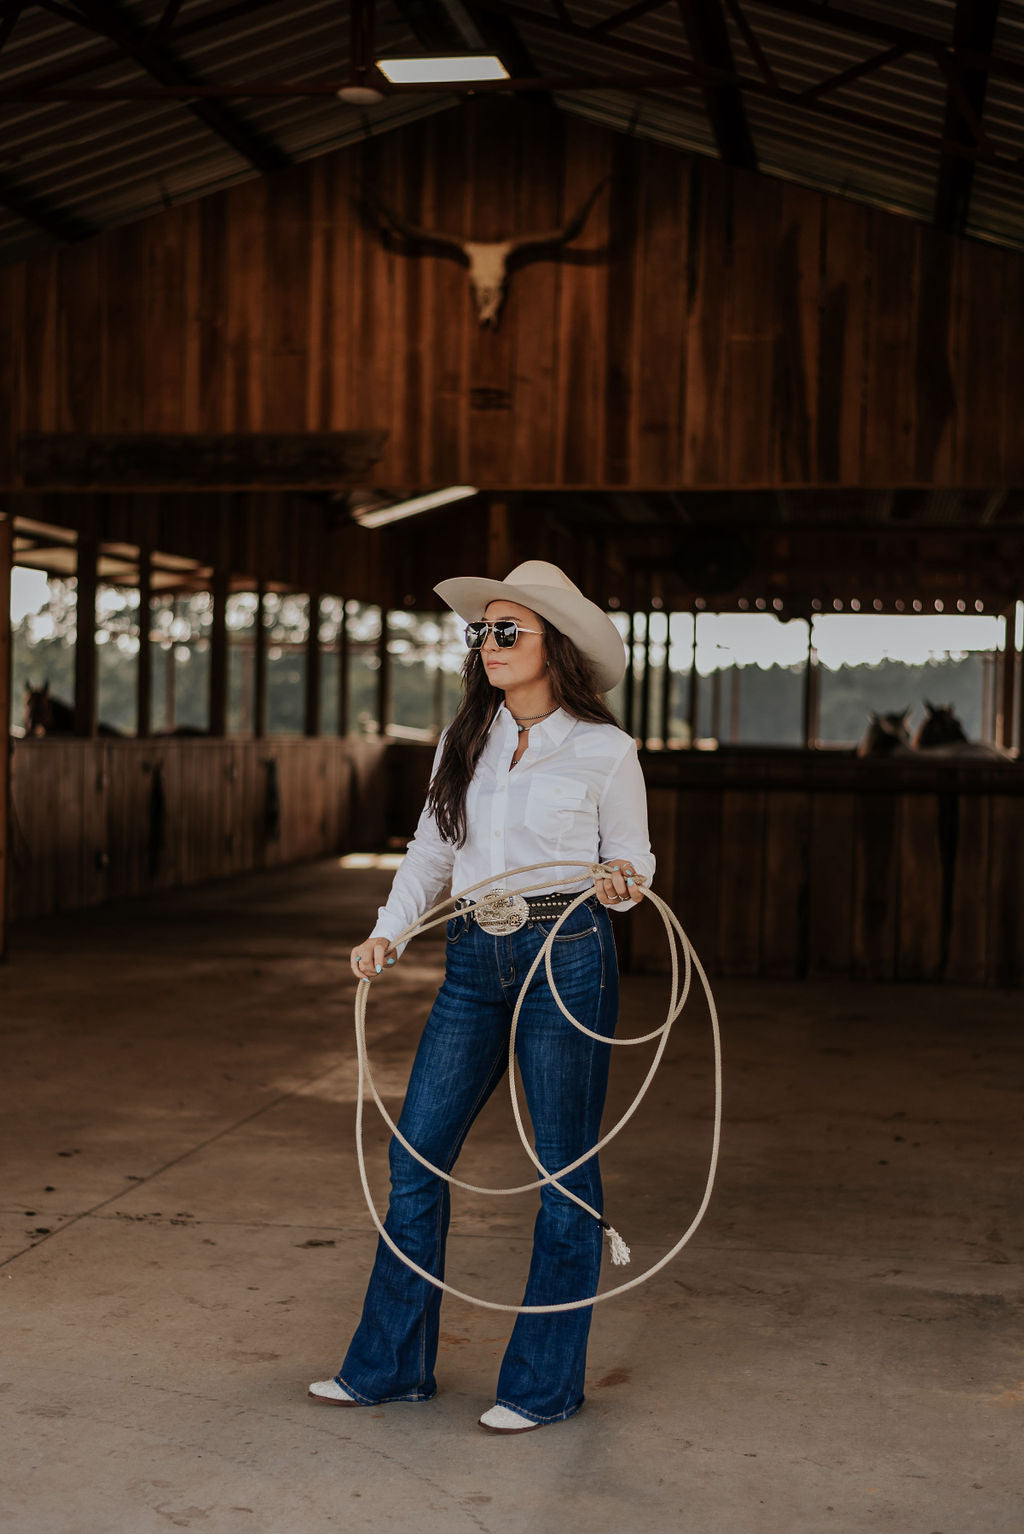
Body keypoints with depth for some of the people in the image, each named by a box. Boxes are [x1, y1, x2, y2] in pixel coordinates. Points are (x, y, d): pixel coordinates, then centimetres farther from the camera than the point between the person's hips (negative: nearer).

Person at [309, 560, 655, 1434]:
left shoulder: (605, 751, -4)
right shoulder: (464, 740, 9)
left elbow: (633, 863, 4)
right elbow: (431, 853, 14)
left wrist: (619, 884, -19)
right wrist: (388, 934, 1)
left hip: (568, 958, -5)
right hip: (475, 965, 5)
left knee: (566, 1170, 3)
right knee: (416, 1154, 5)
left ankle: (546, 1383, 16)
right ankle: (392, 1365, 19)